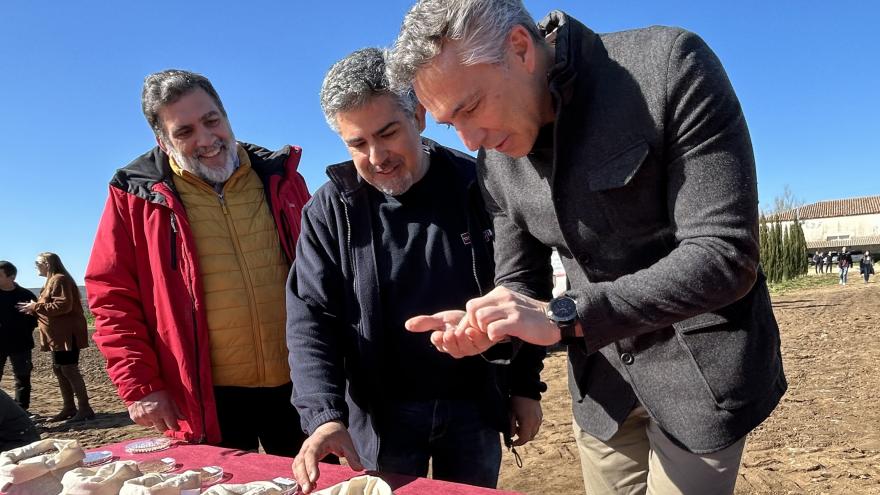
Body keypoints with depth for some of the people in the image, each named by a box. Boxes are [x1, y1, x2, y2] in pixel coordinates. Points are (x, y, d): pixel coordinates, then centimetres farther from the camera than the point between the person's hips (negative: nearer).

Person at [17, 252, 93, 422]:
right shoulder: (53, 280, 21)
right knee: (59, 369, 12)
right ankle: (69, 408, 18)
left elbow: (63, 305, -23)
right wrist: (34, 308, 8)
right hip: (59, 334, 11)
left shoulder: (59, 279, -13)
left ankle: (85, 408, -10)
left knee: (69, 369, -11)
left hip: (67, 333, -11)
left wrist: (35, 307, -16)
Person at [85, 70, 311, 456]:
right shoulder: (136, 196, 0)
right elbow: (112, 298, 1)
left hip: (296, 385, 2)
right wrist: (139, 385, -4)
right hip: (206, 399, -2)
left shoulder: (280, 178, 6)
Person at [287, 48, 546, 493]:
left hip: (474, 409, 1)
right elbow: (311, 317, -11)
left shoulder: (477, 188, -5)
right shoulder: (330, 211, -6)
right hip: (381, 418, 0)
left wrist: (526, 387, 3)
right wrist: (325, 415, -25)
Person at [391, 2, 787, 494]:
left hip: (698, 367, -4)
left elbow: (724, 256, -26)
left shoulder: (671, 66, -22)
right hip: (602, 378, 5)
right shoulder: (495, 160, -4)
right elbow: (521, 281, 5)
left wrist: (564, 316, -30)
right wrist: (483, 326, -18)